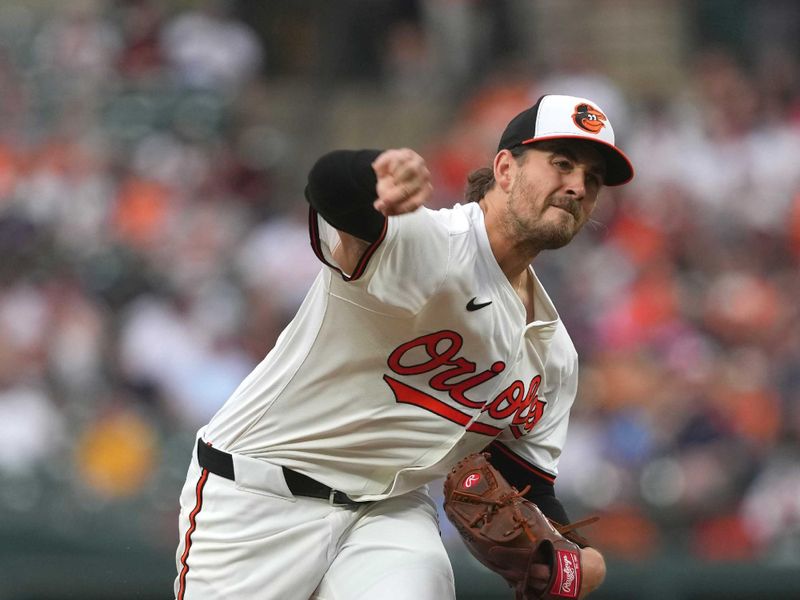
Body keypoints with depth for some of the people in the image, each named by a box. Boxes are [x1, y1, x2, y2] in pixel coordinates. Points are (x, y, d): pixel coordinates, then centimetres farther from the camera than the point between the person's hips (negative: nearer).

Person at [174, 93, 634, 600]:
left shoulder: (553, 354, 8)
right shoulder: (421, 240, -17)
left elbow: (528, 482, 14)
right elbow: (328, 184, -39)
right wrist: (380, 173, -63)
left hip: (392, 511, 5)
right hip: (258, 500, -5)